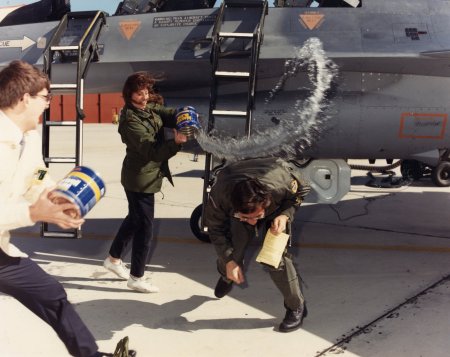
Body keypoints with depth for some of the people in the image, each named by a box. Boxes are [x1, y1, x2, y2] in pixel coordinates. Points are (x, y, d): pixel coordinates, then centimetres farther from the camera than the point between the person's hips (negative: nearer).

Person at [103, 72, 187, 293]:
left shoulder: (151, 107, 5)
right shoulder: (130, 120, -21)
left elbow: (169, 115, -7)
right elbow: (151, 150, -26)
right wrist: (175, 141, -41)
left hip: (147, 175, 9)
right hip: (140, 179, -9)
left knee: (134, 219, 23)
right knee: (144, 227, -1)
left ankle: (113, 259, 40)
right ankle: (136, 278, 11)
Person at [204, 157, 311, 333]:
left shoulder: (282, 183, -44)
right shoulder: (219, 195, -40)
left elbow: (301, 191, -17)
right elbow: (216, 228, -18)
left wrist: (286, 214, -33)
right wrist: (229, 260, -22)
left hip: (276, 207, -1)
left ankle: (296, 307, 3)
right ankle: (226, 276, 37)